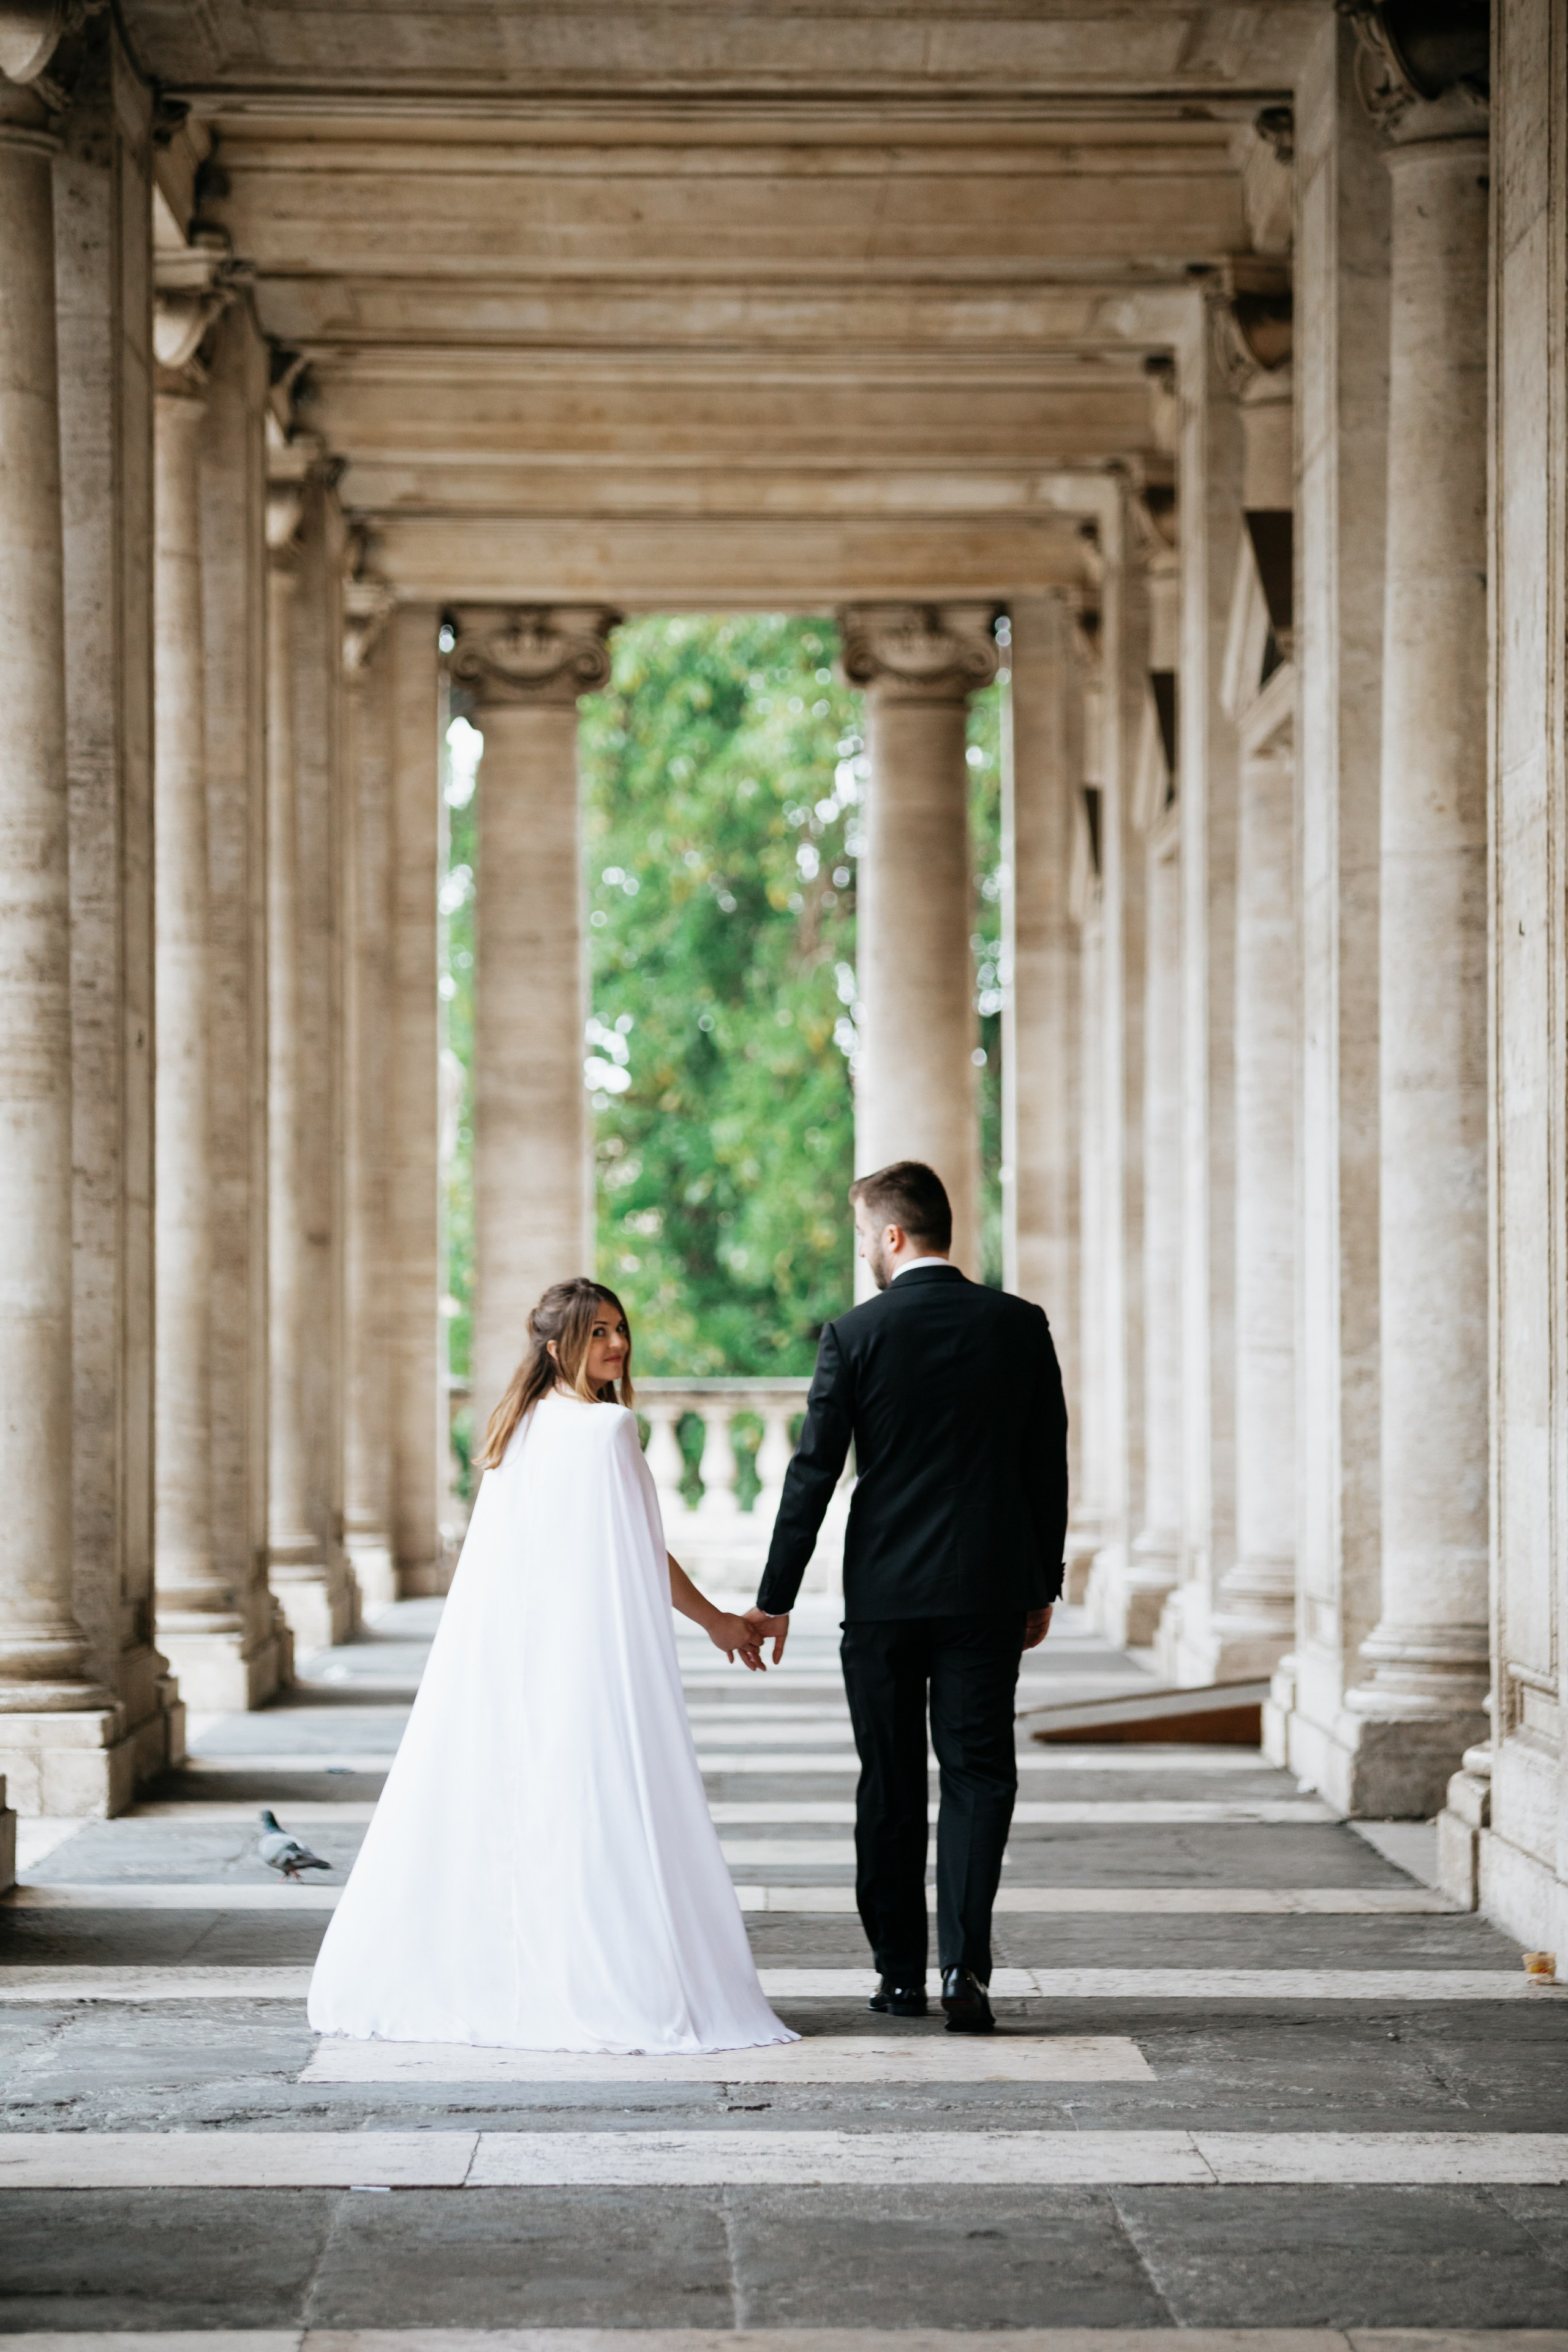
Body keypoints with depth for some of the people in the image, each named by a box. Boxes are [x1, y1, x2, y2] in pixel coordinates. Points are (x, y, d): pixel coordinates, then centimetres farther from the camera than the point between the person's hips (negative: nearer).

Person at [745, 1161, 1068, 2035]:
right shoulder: (1020, 1325, 0)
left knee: (891, 1785, 9)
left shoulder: (855, 1335, -6)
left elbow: (813, 1474, -5)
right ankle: (966, 1964, -11)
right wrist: (1044, 1587, 14)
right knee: (978, 1775, 3)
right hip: (990, 1592, 1)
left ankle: (900, 1971, 14)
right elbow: (1050, 1467, 4)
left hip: (883, 1595, -1)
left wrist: (776, 1599, 0)